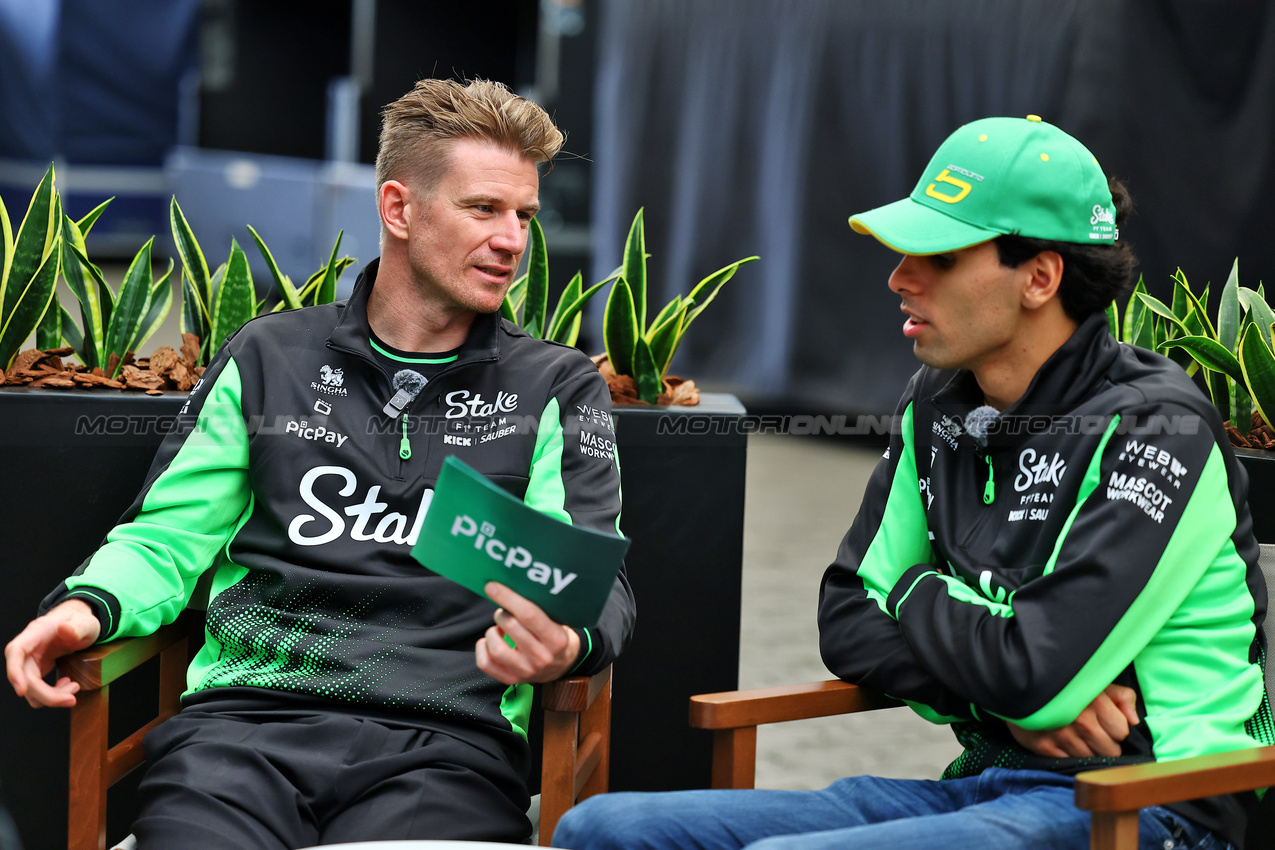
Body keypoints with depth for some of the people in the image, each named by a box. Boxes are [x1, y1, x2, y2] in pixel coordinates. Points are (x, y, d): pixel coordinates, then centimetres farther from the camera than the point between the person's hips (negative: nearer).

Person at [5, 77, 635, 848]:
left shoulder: (558, 390, 16)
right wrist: (89, 604, -5)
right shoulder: (271, 359, 19)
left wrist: (568, 646, -20)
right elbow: (168, 535, 18)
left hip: (444, 741, -1)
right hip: (246, 722, 2)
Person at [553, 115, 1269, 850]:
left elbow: (1031, 673, -21)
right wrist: (1006, 699, -7)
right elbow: (849, 618, 11)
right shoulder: (938, 403, 11)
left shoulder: (1157, 432, -13)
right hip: (986, 786, 8)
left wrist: (918, 593, 0)